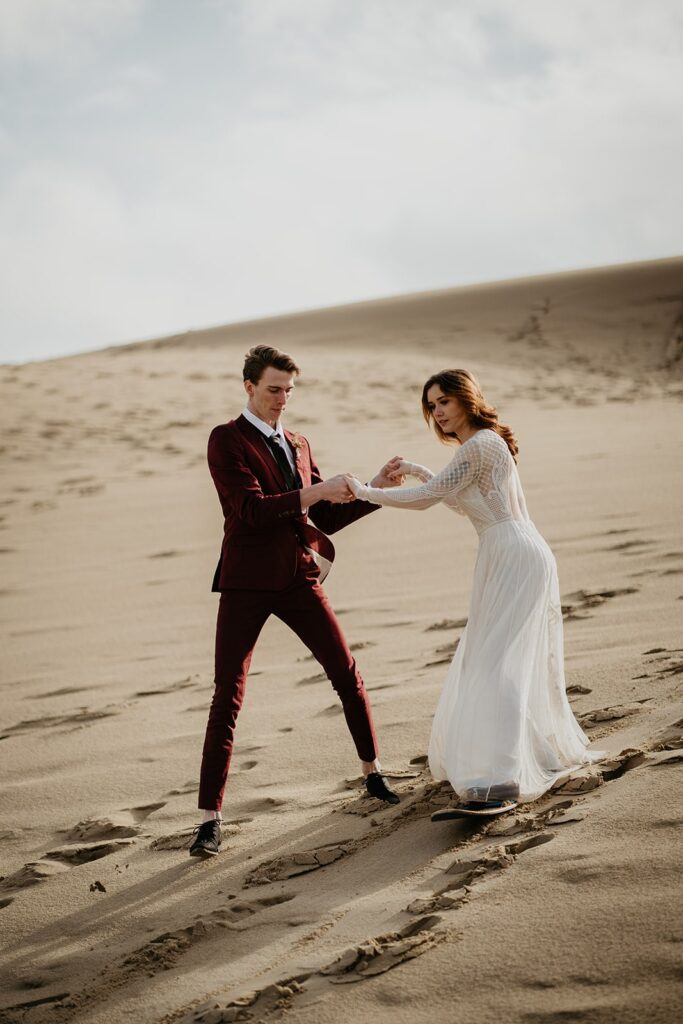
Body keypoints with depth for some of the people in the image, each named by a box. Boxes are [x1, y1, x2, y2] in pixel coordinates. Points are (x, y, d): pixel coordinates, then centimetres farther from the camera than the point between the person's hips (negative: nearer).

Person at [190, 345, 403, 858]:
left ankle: (373, 772, 28)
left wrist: (375, 489, 4)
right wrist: (317, 491, -23)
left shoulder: (298, 444, 15)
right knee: (228, 696, -6)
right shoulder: (227, 440, -4)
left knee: (348, 674, 8)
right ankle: (210, 818, -3)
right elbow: (251, 509, -17)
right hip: (248, 583, -5)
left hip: (299, 578, 5)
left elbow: (327, 517, 16)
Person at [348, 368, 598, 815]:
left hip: (513, 559, -10)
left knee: (496, 664, -16)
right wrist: (419, 472, 20)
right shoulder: (487, 443, 18)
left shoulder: (479, 446, -13)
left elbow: (424, 498, -15)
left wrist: (364, 491, -7)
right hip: (517, 556, 10)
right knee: (521, 659, 20)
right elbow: (463, 501, 29)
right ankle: (548, 748, 35)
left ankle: (499, 782, -22)